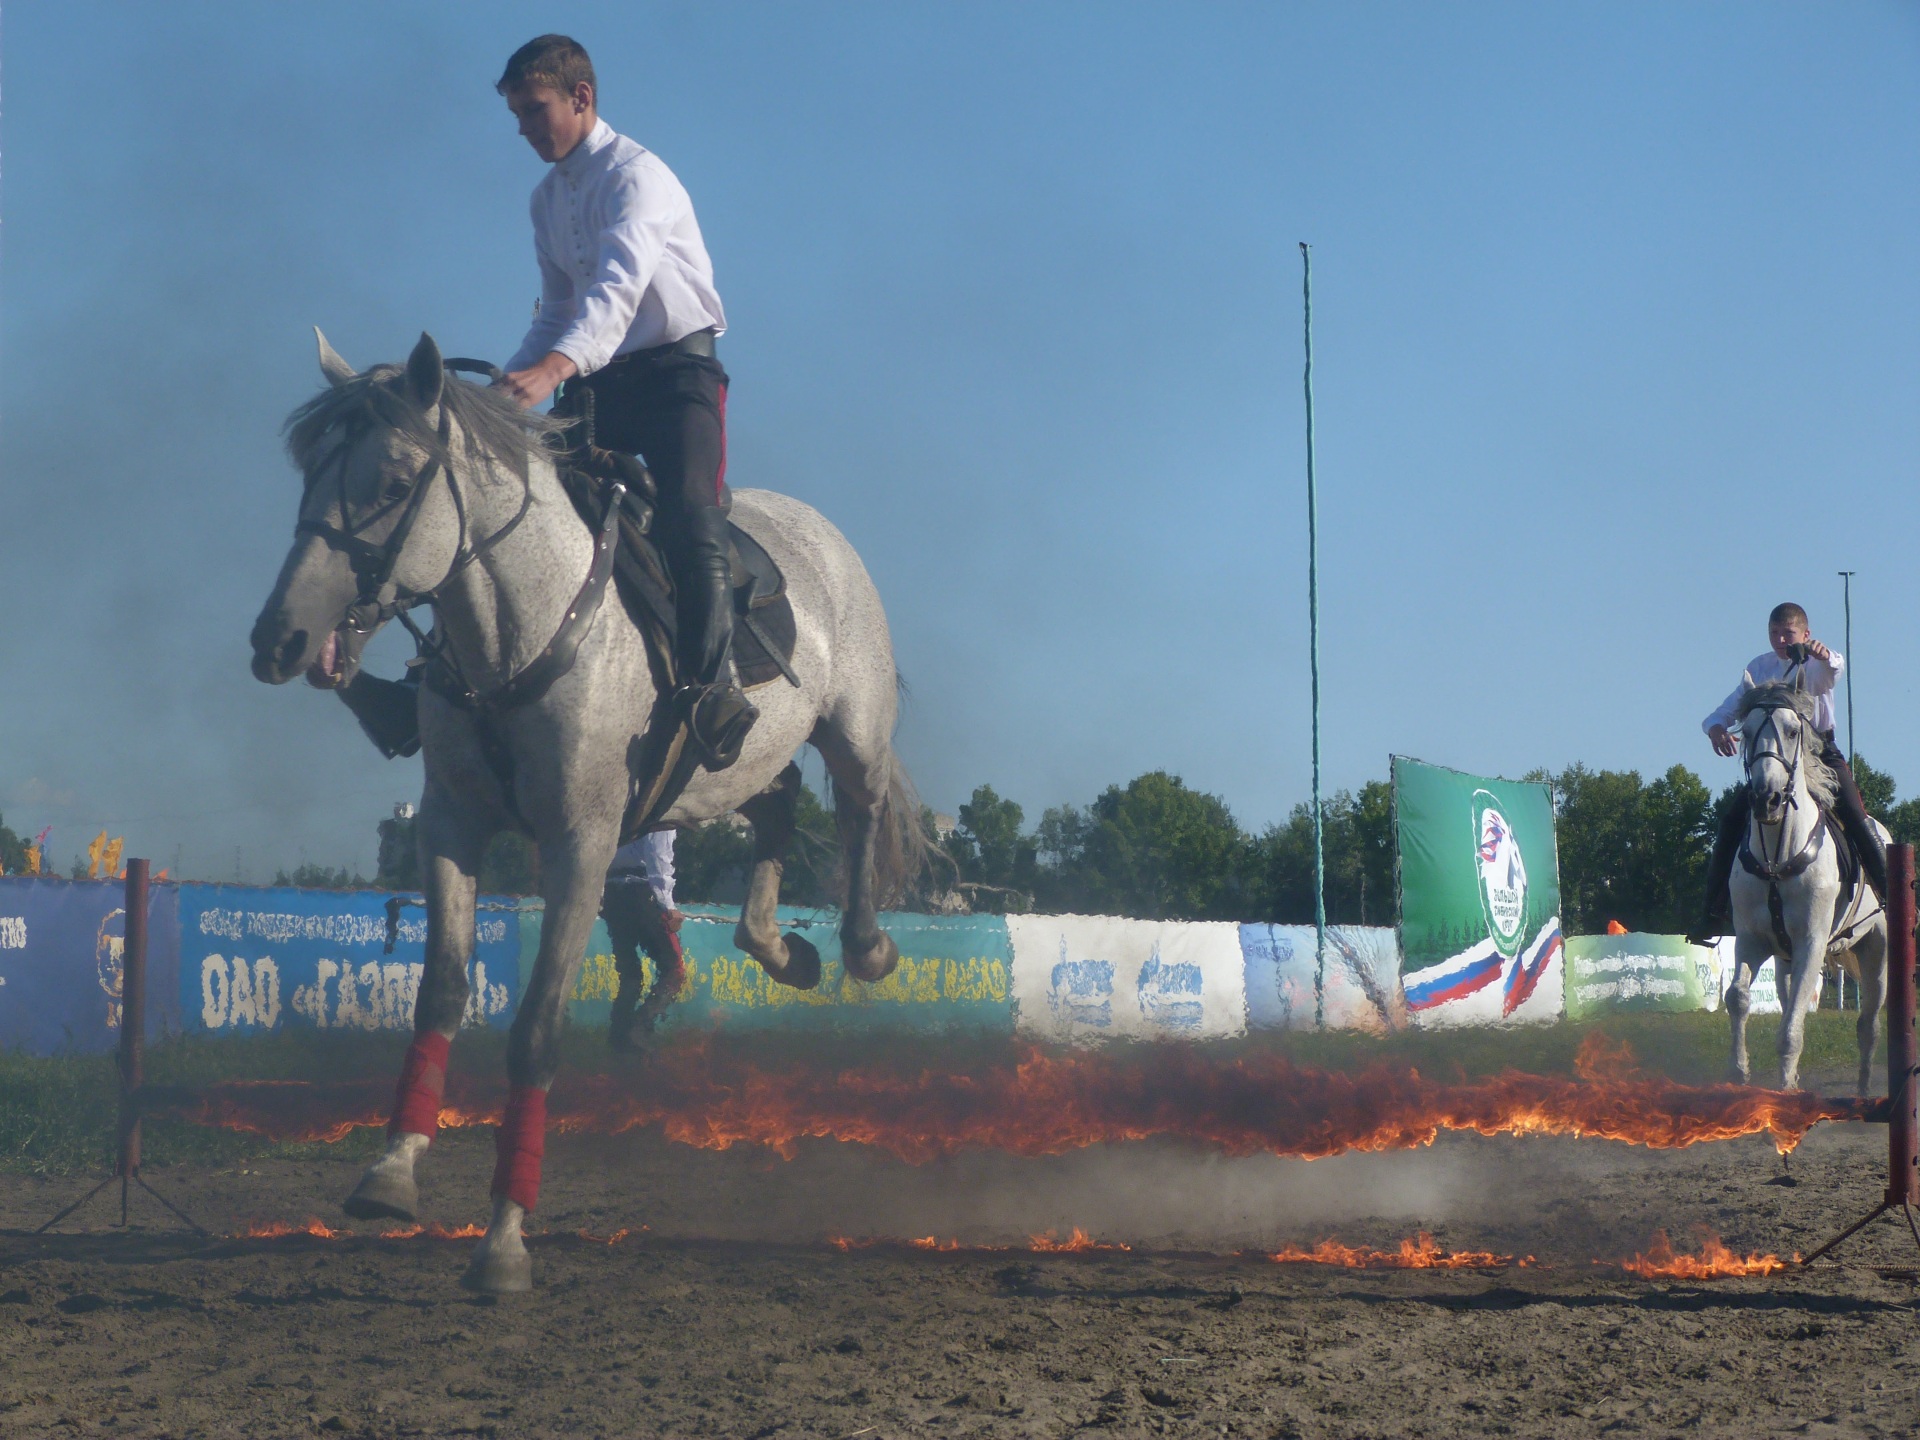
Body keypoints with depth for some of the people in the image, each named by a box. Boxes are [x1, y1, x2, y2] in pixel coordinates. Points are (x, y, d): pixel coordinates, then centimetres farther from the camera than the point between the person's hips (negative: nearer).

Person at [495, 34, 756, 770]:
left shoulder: (636, 175, -15)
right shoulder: (548, 197, 12)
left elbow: (618, 285, -32)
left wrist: (553, 368, -48)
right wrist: (506, 387, 3)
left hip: (676, 367, -8)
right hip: (597, 378, 8)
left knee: (691, 517, -26)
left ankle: (709, 687, -30)